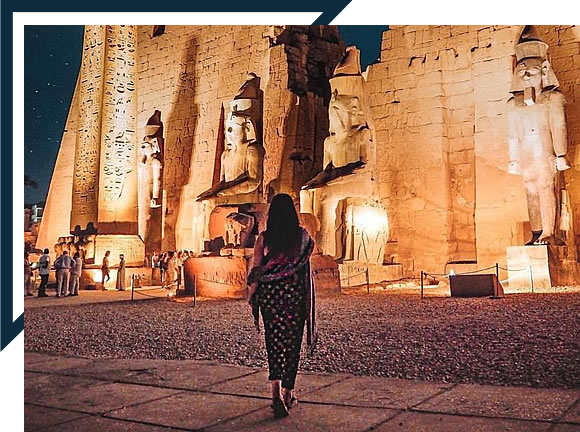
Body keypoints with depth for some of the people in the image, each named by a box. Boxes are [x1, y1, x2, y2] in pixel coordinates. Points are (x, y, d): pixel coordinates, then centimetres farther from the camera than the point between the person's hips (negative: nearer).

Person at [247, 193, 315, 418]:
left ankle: (276, 390, -10)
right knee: (292, 342, 12)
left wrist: (251, 292, 5)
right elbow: (310, 250, 15)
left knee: (274, 341, 7)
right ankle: (288, 392, 21)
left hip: (270, 294, 0)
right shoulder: (302, 235, -4)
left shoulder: (264, 237, -5)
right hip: (295, 293, 0)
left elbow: (256, 270, -5)